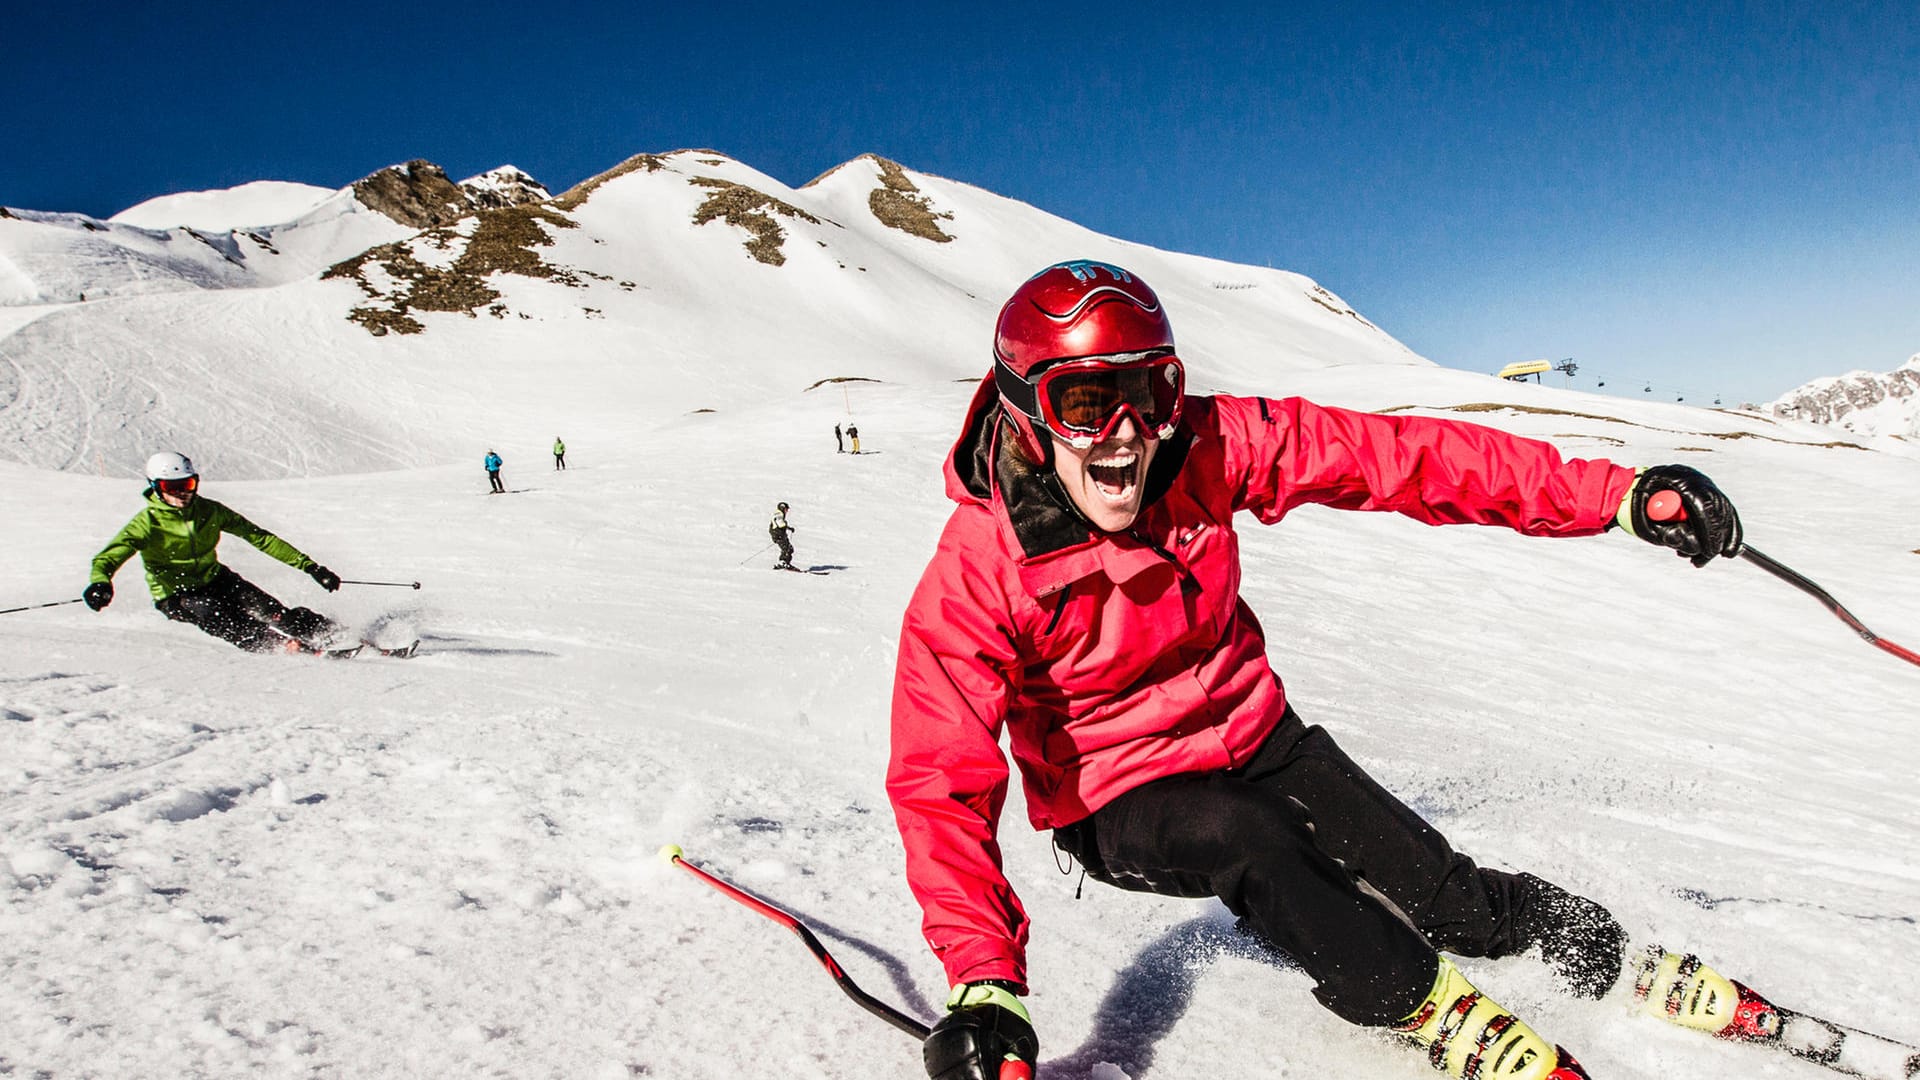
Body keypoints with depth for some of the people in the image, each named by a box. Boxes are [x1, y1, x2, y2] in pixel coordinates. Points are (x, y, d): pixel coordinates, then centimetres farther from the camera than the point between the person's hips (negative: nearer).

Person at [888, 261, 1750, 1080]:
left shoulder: (1203, 447, -19)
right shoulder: (975, 579, -26)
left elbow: (1396, 456, -19)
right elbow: (940, 782, -28)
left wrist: (1618, 494, -25)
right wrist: (984, 984, -39)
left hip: (1252, 734, 3)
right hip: (1117, 798, -3)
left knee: (1450, 903, -4)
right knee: (1235, 834, -32)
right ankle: (1418, 998, -6)